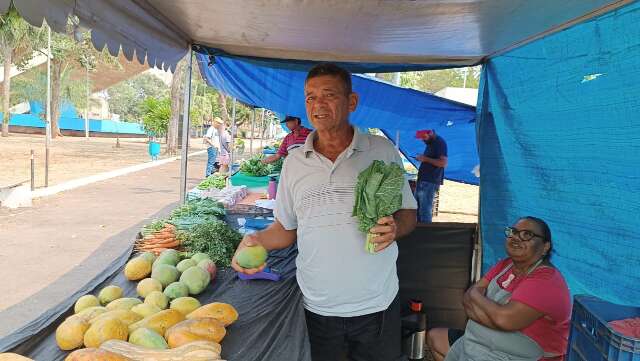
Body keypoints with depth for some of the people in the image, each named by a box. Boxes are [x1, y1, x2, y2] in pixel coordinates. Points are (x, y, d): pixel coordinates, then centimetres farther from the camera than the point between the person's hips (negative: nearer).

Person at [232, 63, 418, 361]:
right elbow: (286, 228, 9)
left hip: (377, 304, -1)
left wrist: (394, 228, -19)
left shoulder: (383, 151, -3)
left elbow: (408, 214, 4)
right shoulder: (294, 162, 3)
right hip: (316, 309, 2)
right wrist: (257, 241, -11)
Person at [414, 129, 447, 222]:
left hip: (430, 182, -10)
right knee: (416, 208, 11)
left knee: (425, 209, -10)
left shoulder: (440, 143, -11)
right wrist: (421, 158, 8)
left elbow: (443, 163, -20)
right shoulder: (430, 143, 17)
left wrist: (426, 159, -19)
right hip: (422, 180, 10)